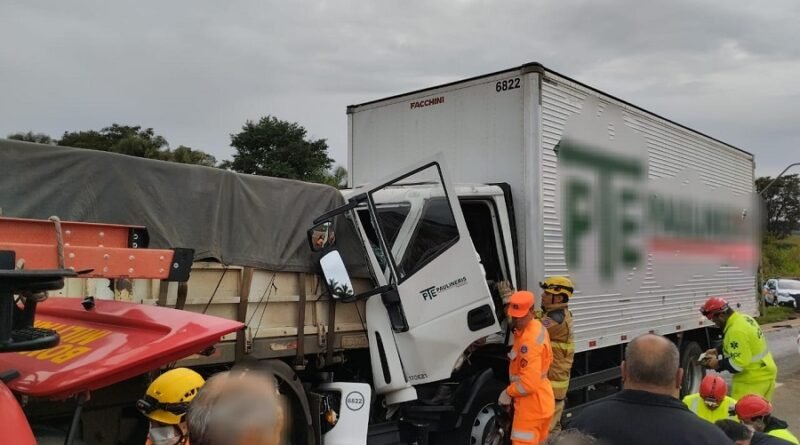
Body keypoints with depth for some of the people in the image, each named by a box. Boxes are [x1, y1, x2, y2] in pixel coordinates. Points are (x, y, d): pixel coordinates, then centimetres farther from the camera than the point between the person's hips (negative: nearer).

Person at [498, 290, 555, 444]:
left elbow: (529, 383, -29)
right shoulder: (538, 327, 5)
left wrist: (508, 392, -14)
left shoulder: (529, 340, -27)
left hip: (531, 403, -10)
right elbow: (548, 359, 19)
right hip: (540, 399, 10)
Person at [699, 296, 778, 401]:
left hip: (754, 380, -10)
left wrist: (718, 364, -12)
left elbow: (737, 364, -27)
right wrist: (717, 351, 14)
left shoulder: (736, 331, -27)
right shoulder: (743, 318, 4)